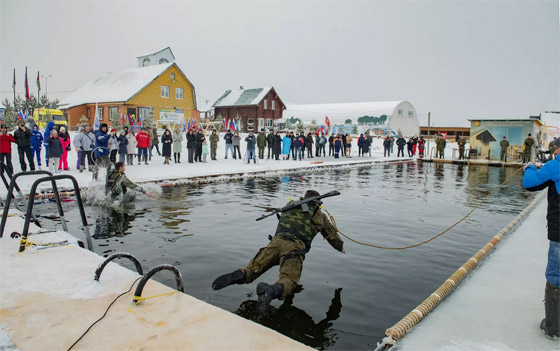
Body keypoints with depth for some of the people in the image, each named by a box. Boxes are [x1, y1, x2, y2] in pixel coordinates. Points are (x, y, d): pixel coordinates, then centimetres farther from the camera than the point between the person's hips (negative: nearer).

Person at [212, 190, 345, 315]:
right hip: (295, 247, -3)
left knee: (252, 269, 4)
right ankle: (271, 291, -49)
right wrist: (341, 248, 60)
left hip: (276, 241, 3)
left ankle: (238, 276, -31)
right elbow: (332, 234, 40)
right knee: (288, 282, -15)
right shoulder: (319, 215, 26)